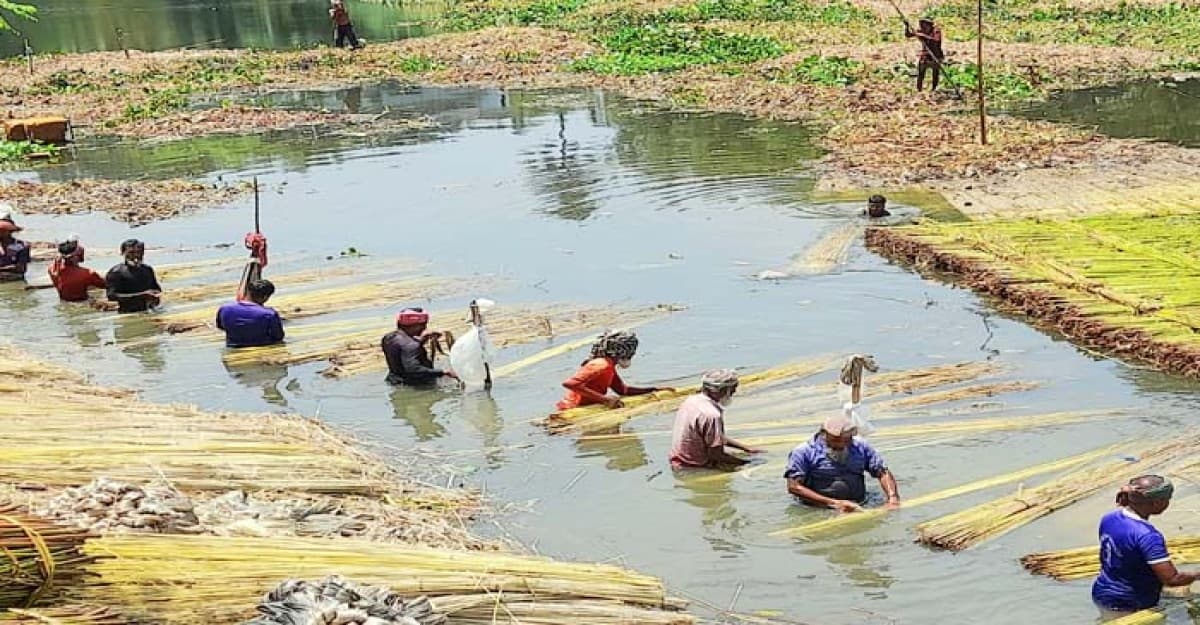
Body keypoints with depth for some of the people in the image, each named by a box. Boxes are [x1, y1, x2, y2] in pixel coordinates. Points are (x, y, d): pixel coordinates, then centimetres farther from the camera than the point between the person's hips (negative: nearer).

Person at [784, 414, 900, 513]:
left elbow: (883, 472, 14)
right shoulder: (804, 452, -2)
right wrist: (834, 503, -13)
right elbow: (794, 487, -9)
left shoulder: (861, 448, 13)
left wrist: (893, 499, -8)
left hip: (858, 507, 4)